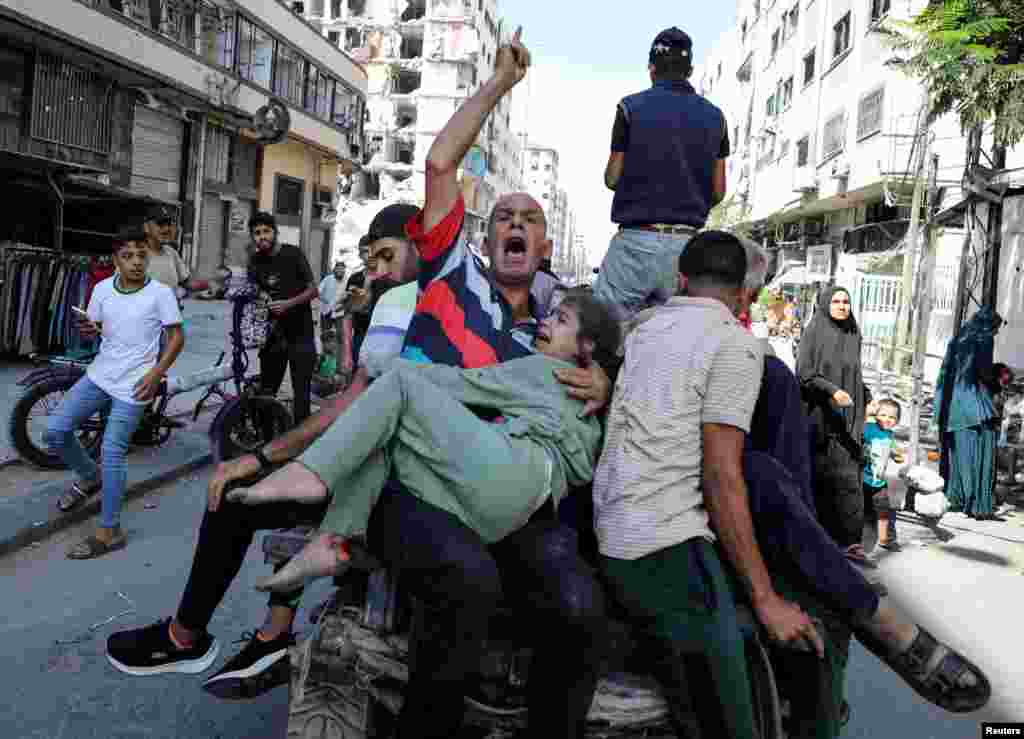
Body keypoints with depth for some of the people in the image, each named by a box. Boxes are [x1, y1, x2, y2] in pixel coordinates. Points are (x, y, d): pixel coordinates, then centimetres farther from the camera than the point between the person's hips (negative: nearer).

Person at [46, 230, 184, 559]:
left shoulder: (160, 293, -11)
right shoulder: (102, 289, 1)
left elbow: (177, 336, -8)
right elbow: (95, 330, 12)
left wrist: (156, 373, -17)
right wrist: (86, 328, -13)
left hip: (133, 383, -5)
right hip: (99, 374, 5)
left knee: (111, 453, -5)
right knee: (55, 430, 1)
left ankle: (109, 532, 7)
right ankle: (89, 477, 30)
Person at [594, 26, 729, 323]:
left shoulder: (632, 107, -3)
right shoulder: (714, 117, 8)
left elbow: (613, 179, 1)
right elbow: (718, 192, 10)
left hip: (637, 239, -4)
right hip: (686, 244, 4)